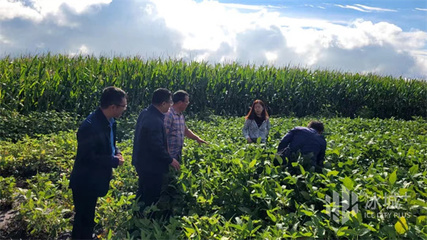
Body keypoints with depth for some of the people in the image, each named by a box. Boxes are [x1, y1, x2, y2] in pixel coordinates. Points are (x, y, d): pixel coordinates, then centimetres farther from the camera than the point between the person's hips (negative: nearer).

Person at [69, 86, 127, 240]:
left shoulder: (110, 122, -1)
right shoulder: (89, 126, -29)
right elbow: (87, 158, -29)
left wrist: (116, 152, -6)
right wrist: (115, 161, -21)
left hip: (95, 181, 9)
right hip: (84, 183, -9)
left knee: (88, 219, 24)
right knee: (83, 221, 9)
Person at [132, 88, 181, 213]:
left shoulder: (144, 113, 1)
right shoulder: (155, 121, -30)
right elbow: (157, 147, -28)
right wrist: (170, 160, -13)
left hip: (142, 162, 10)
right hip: (152, 166, -10)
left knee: (142, 196, 26)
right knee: (151, 199, 8)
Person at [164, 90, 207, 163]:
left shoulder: (181, 115, 11)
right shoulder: (168, 114, -18)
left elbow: (185, 130, 25)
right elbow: (164, 135, -21)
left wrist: (197, 138, 14)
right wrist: (166, 155, -22)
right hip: (170, 155, -9)